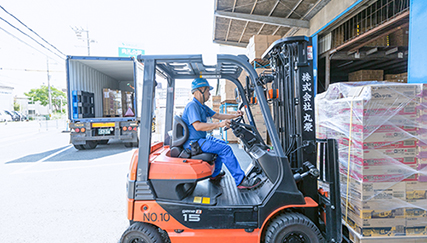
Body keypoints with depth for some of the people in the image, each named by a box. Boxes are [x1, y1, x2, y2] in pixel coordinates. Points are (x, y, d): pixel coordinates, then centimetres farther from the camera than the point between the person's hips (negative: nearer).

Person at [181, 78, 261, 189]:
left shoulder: (202, 107, 16)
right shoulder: (192, 106, -18)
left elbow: (217, 115, 18)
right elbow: (197, 126, -31)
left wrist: (234, 115, 6)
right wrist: (219, 125, -34)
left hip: (200, 139, 11)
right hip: (193, 142, -11)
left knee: (221, 143, 23)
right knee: (225, 148, -18)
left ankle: (214, 174, 26)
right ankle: (241, 181, -15)